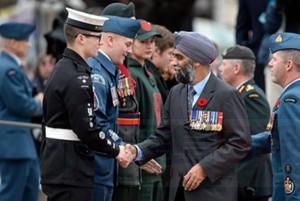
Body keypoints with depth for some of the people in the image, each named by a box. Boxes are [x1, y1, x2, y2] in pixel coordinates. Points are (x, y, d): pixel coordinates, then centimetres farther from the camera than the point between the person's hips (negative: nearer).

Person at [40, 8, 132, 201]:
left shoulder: (63, 69, 14)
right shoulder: (76, 78, -18)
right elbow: (86, 129, -21)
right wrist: (116, 151, -6)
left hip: (58, 168, 10)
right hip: (70, 172, -10)